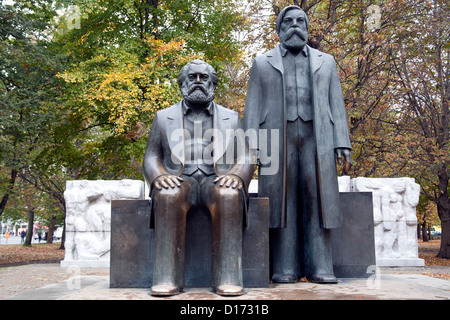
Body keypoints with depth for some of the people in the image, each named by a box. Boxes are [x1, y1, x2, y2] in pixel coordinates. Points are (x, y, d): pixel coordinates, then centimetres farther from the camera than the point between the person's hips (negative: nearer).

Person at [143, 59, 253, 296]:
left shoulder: (232, 118, 19)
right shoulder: (163, 118, 19)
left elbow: (245, 158, 9)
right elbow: (151, 156, 10)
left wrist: (236, 175, -15)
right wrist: (158, 176, -14)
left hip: (217, 181, 0)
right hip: (179, 181, 0)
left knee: (229, 195, -35)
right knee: (168, 195, -35)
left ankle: (228, 279, -33)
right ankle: (167, 279, -31)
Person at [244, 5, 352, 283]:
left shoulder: (326, 62, 19)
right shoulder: (263, 63, 16)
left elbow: (336, 105, 12)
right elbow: (253, 106, 8)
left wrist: (343, 144, 1)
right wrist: (252, 145, -5)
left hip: (316, 138, 1)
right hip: (276, 138, -1)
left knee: (316, 199, -5)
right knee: (282, 200, -5)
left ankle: (320, 267, -2)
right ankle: (285, 267, -2)